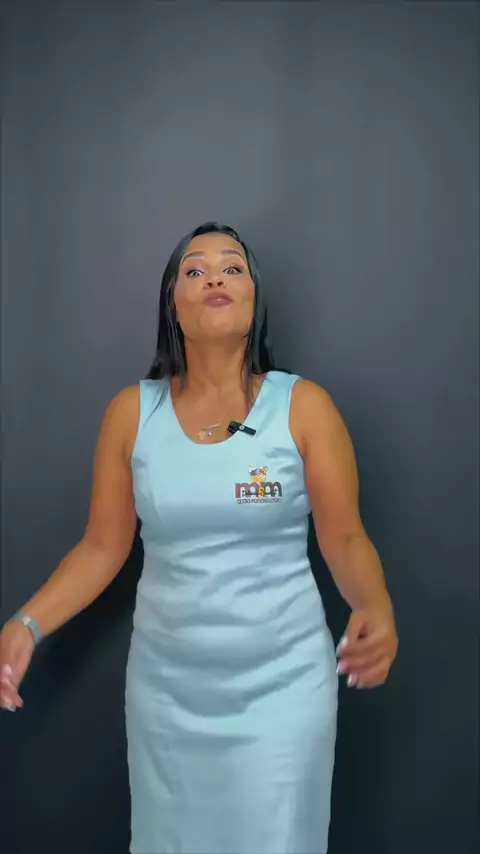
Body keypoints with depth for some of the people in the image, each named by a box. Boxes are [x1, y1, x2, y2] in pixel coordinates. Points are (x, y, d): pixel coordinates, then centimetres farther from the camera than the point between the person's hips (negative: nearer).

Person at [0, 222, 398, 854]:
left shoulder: (304, 405, -8)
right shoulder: (131, 412, -2)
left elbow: (345, 539, -6)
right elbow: (102, 548, 2)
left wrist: (376, 607, -26)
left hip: (283, 679, -2)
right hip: (166, 683, 2)